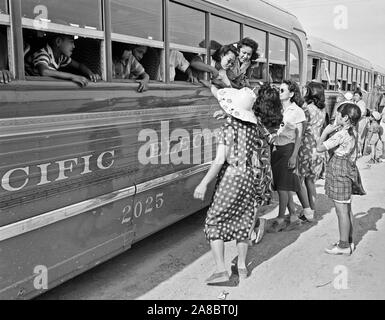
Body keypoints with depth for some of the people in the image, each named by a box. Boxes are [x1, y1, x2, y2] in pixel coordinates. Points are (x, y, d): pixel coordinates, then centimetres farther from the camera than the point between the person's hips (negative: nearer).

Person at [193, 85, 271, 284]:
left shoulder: (229, 127, -14)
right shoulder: (255, 126, 5)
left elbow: (220, 160, -21)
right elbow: (239, 112, 25)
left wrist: (204, 183, -17)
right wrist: (216, 92, 34)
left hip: (231, 178, -6)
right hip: (251, 178, 7)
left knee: (214, 221, 5)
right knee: (243, 221, 18)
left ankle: (220, 270, -2)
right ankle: (242, 266, 26)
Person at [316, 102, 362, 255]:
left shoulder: (341, 134, -20)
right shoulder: (353, 132, 9)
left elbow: (320, 148, -20)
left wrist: (326, 131, -9)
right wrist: (334, 129, 9)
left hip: (338, 171, -10)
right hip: (348, 170, 10)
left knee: (341, 210, -2)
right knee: (347, 209, 17)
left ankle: (344, 245, 7)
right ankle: (349, 241, 27)